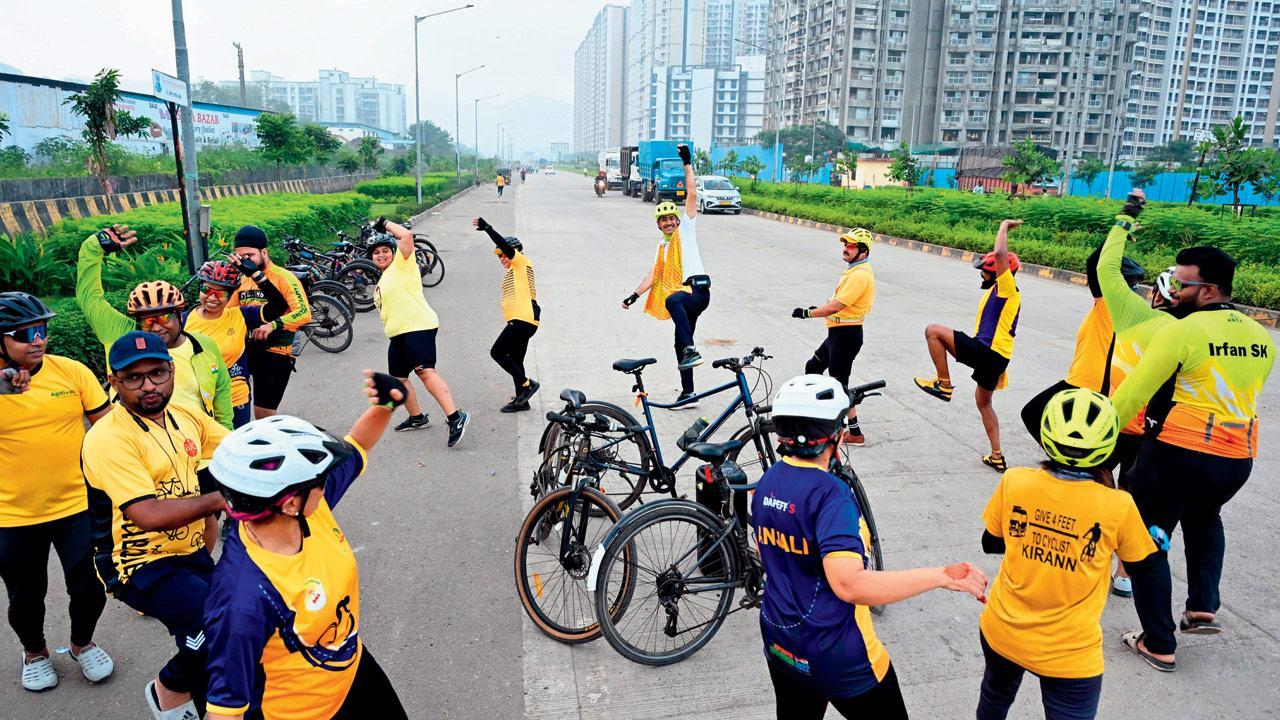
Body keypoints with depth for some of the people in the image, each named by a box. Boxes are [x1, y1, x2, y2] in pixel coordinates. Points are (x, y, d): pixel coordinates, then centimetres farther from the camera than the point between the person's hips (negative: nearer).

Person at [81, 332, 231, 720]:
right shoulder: (107, 438, -20)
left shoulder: (185, 417, 1)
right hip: (141, 566, -7)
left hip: (191, 553, 7)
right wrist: (221, 499, -25)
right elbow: (148, 515, -29)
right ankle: (171, 688, 6)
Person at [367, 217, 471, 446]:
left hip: (418, 326, -10)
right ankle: (417, 418, 31)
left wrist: (385, 224, -2)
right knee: (398, 379, 16)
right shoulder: (382, 282, 26)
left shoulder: (402, 264, 0)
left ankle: (455, 416, -33)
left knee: (425, 371, -25)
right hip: (398, 333, 10)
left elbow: (406, 236, -12)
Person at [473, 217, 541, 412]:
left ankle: (527, 384, -8)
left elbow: (505, 245, -16)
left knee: (497, 352, -10)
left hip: (523, 319, -11)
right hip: (519, 321, 11)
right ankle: (521, 399, 16)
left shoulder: (522, 263, 0)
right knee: (515, 360, 12)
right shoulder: (513, 272, 26)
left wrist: (486, 228, -15)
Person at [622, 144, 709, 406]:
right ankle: (688, 393, 17)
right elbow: (654, 275, 22)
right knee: (680, 343, 9)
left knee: (672, 300, -40)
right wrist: (634, 295, 14)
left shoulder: (686, 229, 6)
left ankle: (690, 350, -44)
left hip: (698, 289, -8)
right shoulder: (662, 246, 24)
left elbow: (692, 195, -3)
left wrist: (687, 163, -5)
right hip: (686, 295, 8)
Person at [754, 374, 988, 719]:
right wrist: (944, 576, -35)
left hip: (780, 646, 7)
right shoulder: (830, 494, -27)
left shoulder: (766, 483, -2)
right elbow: (849, 584, -38)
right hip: (840, 658, -7)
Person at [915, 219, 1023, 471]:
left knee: (933, 330, -10)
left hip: (986, 351, -11)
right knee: (983, 402, 22)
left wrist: (1005, 226, -8)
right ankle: (997, 456, 25)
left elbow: (1001, 253, -23)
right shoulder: (999, 293, 21)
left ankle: (943, 384, -4)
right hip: (995, 356, 11)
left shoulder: (1007, 288, -7)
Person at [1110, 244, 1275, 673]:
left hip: (1180, 451, -7)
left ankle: (1158, 645, 13)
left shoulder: (1183, 331, -13)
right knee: (1204, 518, 36)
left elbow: (1133, 393, -14)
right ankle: (1203, 606, 27)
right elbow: (1241, 391, 20)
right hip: (1238, 459, 7)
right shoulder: (1261, 336, 8)